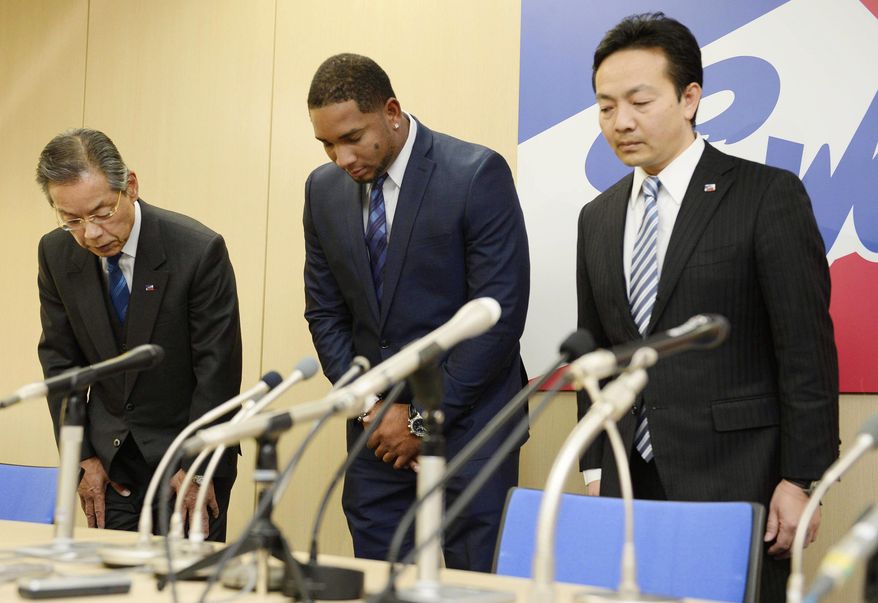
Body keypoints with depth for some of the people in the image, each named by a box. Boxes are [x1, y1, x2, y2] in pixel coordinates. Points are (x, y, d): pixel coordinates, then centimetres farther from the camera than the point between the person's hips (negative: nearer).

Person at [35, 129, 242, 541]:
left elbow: (218, 369, -14)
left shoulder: (199, 251, -19)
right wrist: (82, 456, -1)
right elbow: (60, 360, 4)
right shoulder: (56, 254, -5)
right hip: (111, 459, 4)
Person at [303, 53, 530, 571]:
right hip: (378, 430, 5)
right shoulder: (325, 189, 5)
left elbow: (501, 313, -15)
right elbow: (325, 311, 11)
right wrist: (370, 407, -3)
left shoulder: (477, 174, -13)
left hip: (466, 419, -5)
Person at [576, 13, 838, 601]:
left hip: (736, 482, -5)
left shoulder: (767, 195, -5)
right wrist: (596, 468, 12)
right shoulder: (598, 218, 12)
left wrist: (800, 480, -11)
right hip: (631, 483, 5)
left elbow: (808, 350, -8)